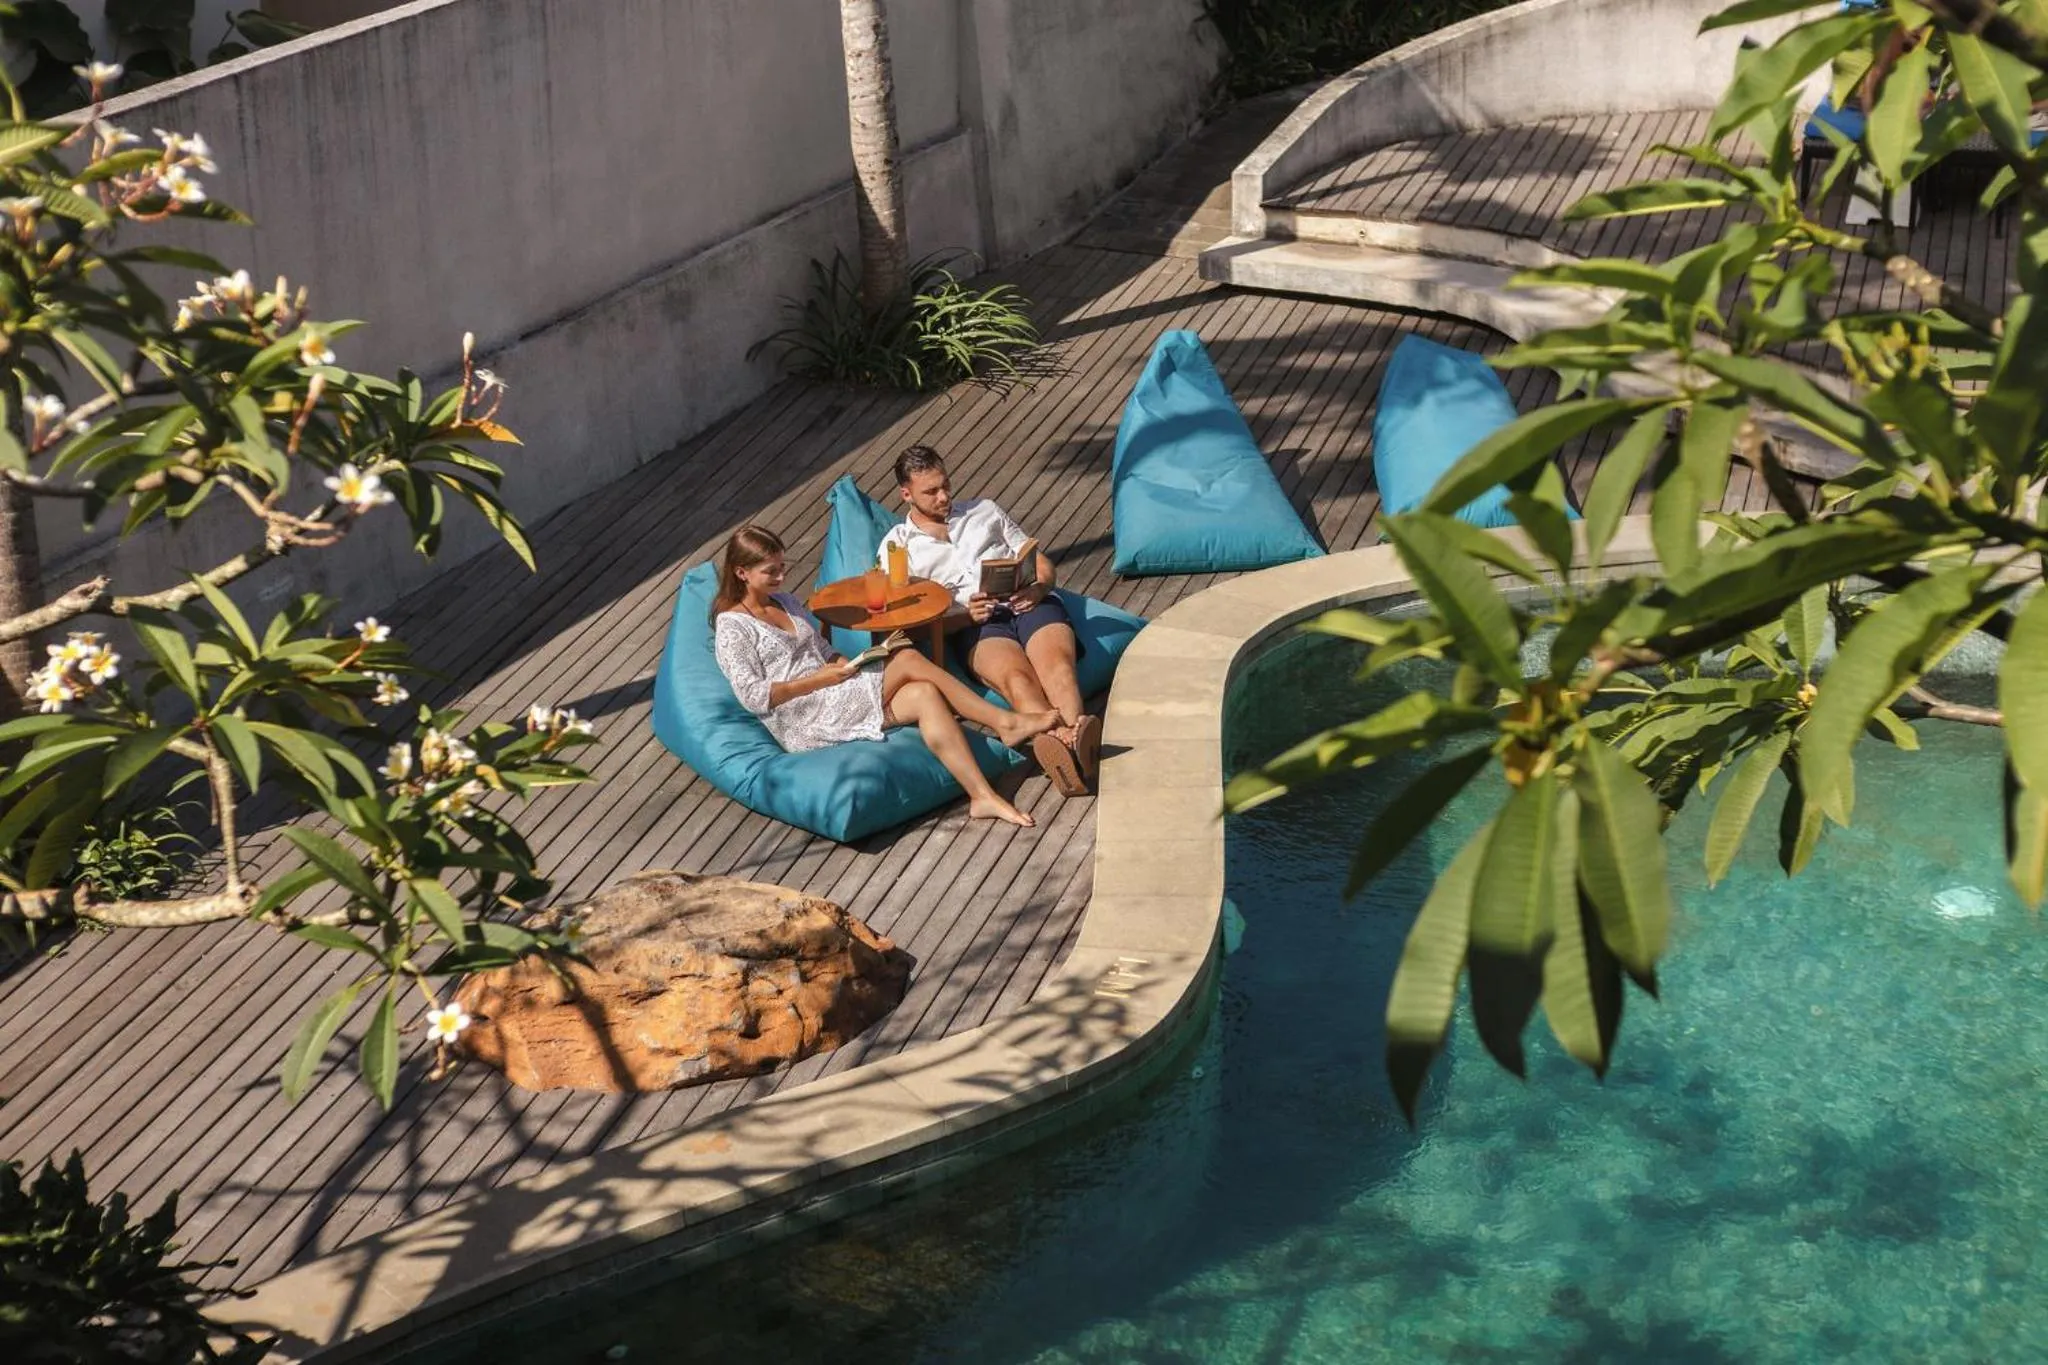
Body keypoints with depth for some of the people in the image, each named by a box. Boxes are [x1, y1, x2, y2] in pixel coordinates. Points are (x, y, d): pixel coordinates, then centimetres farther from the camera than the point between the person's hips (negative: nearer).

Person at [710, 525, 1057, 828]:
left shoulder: (784, 601, 20)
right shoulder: (732, 627, -6)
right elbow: (753, 696, -15)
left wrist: (844, 665, 0)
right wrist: (821, 679, -14)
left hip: (830, 699, 8)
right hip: (802, 724, -8)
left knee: (925, 694, -21)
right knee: (908, 659, -22)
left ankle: (983, 796, -27)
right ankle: (1006, 722, -18)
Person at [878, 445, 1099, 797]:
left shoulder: (983, 510, 29)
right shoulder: (897, 545, 19)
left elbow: (1042, 562, 25)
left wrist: (1039, 588, 0)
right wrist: (965, 616, -10)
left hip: (1028, 604, 3)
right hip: (974, 626, -3)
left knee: (1057, 661, -34)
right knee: (1017, 677, -38)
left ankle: (1075, 737, -63)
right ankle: (1063, 743, -67)